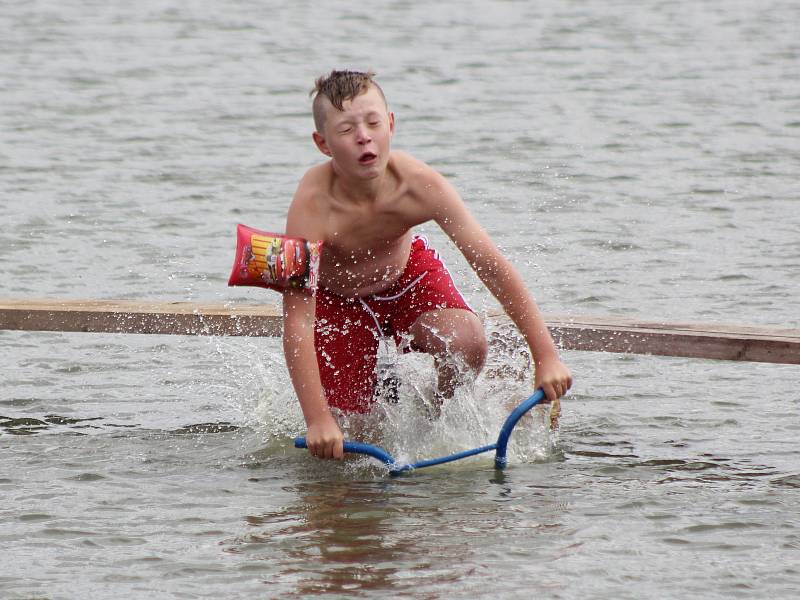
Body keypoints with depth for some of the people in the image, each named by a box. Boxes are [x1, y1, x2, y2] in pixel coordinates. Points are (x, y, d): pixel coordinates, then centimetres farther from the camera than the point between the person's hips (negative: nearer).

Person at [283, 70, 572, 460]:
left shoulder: (419, 185, -31)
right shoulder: (312, 207, -38)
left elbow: (491, 265, -27)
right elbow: (297, 321, -38)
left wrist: (546, 355, -29)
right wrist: (318, 419, -43)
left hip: (407, 273, 2)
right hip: (337, 297, -2)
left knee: (466, 343, -27)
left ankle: (440, 410, 8)